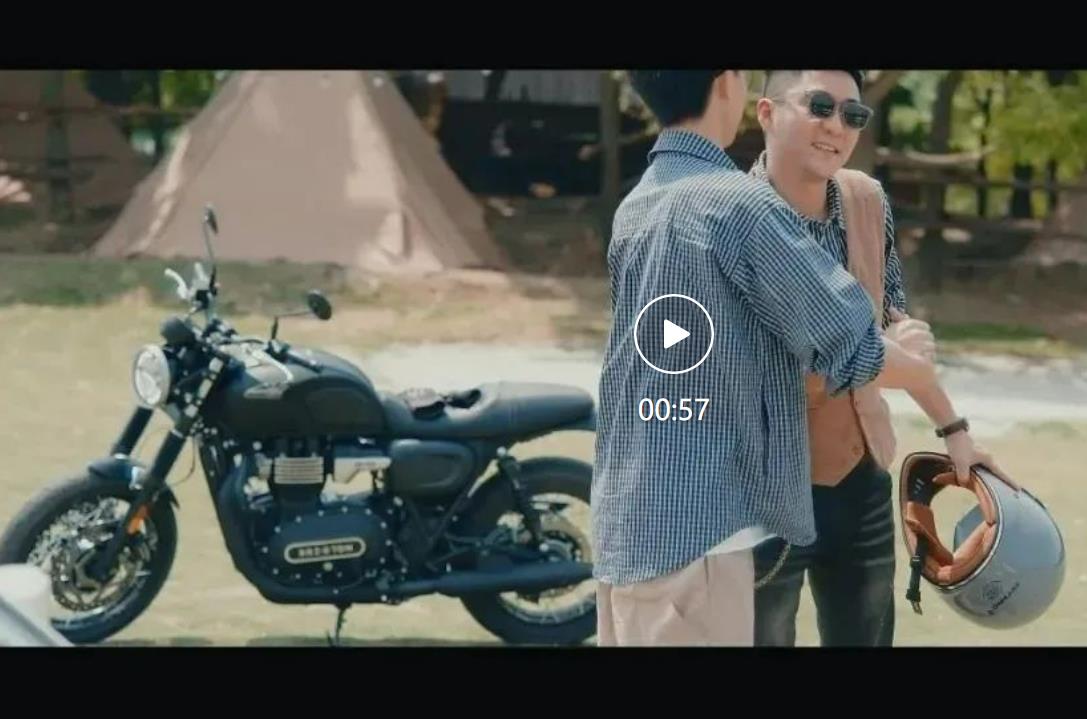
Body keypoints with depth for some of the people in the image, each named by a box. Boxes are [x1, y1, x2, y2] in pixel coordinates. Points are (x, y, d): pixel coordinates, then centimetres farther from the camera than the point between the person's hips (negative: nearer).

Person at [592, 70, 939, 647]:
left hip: (625, 521, 9)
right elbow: (852, 353, -14)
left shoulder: (636, 208, 13)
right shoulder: (737, 203, -15)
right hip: (696, 529, -9)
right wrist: (915, 365, 9)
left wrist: (883, 349, 19)